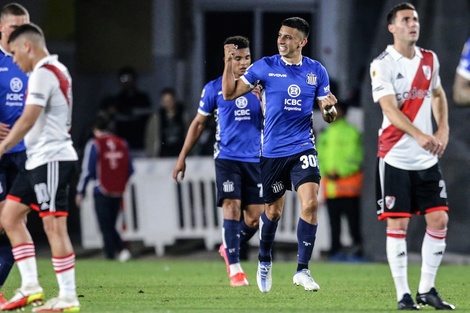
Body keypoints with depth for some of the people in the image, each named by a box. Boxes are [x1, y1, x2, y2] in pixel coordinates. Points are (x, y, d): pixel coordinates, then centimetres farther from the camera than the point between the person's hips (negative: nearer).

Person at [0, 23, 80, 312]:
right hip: (39, 159, 10)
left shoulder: (43, 73, -13)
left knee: (54, 225, -10)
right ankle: (30, 287, 8)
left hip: (51, 158, -10)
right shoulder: (58, 70, 17)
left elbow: (29, 118, -21)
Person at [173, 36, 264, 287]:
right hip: (227, 158, -3)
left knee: (254, 218, 1)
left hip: (254, 160, 3)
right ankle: (234, 268, -9)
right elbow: (198, 123, 11)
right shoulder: (214, 88, 3)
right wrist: (182, 158, 9)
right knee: (232, 208, -15)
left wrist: (263, 99, -14)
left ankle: (229, 248, 29)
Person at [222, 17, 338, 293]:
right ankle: (265, 261, 38)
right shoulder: (265, 67, -2)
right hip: (273, 151, 0)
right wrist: (229, 63, -12)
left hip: (303, 149, 0)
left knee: (310, 202, -18)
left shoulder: (317, 71, 2)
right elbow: (229, 93, 1)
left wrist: (329, 108, -16)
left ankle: (302, 270, -10)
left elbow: (329, 115, 7)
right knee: (273, 211, 11)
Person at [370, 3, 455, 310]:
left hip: (427, 158, 5)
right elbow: (390, 109, -21)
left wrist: (443, 129, 9)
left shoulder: (430, 59, 8)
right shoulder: (382, 65, -10)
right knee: (397, 225, -5)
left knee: (439, 219, 0)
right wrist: (419, 135, -35)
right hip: (396, 156, -5)